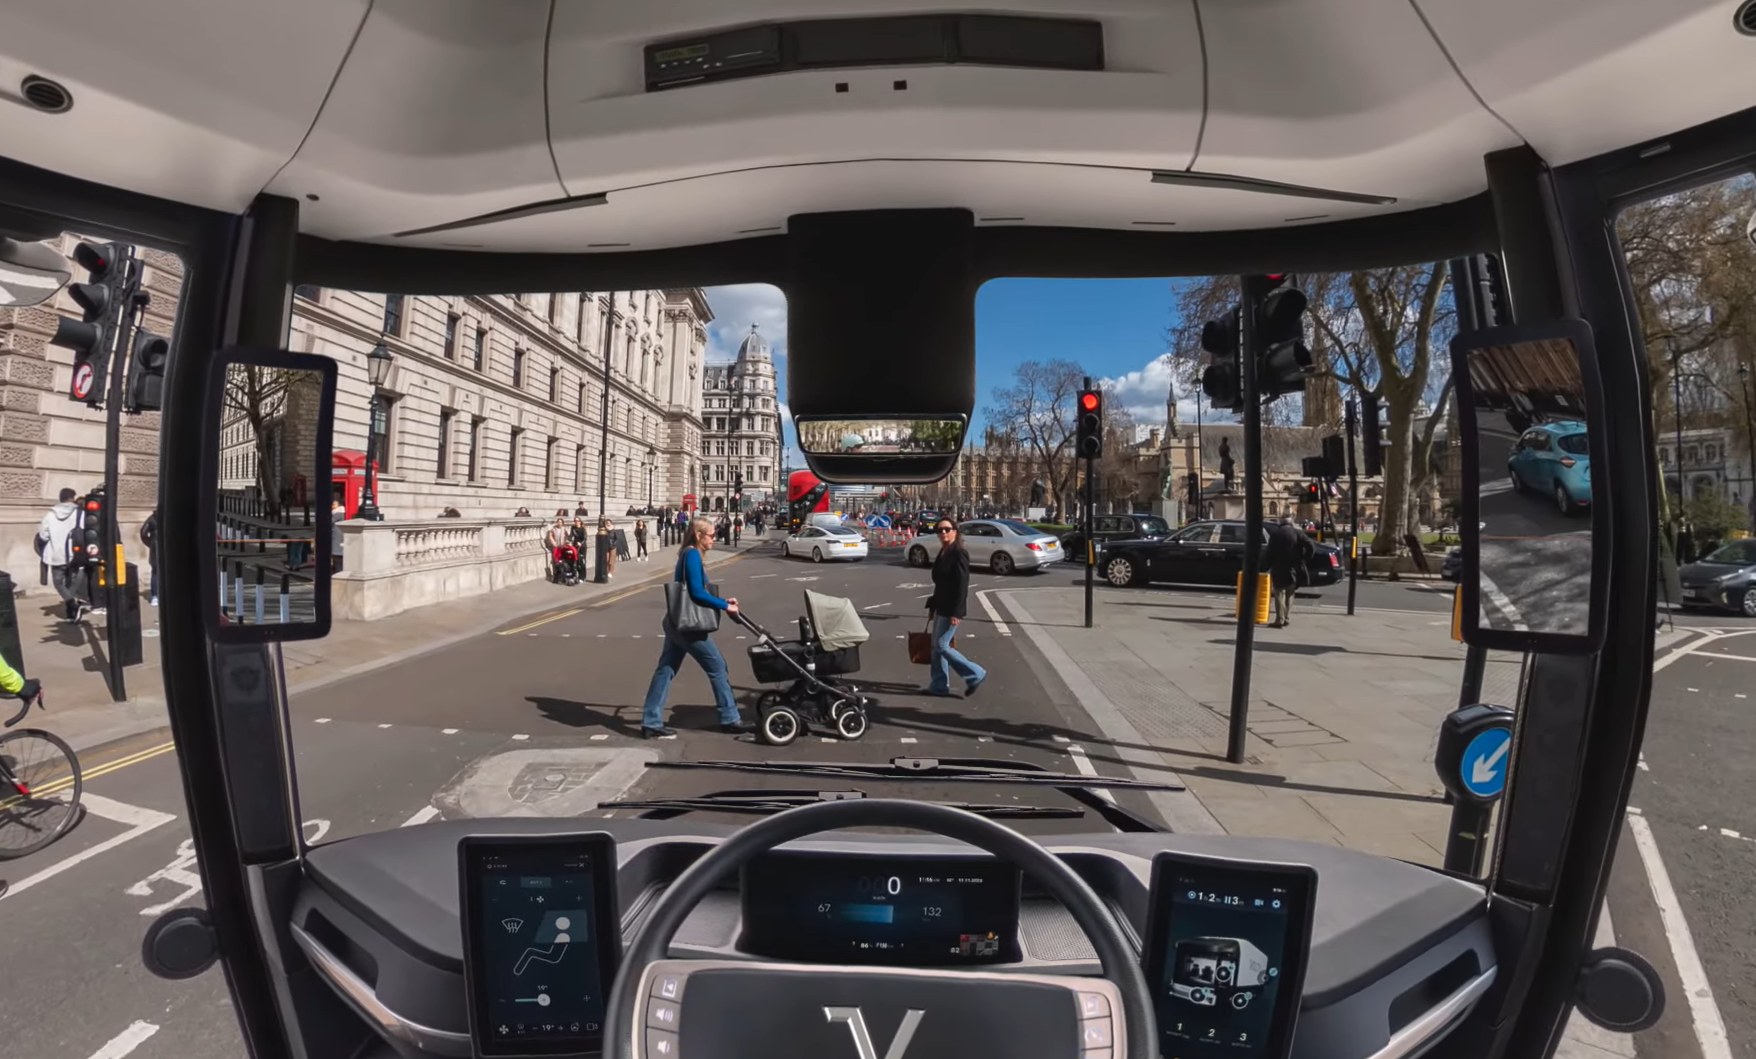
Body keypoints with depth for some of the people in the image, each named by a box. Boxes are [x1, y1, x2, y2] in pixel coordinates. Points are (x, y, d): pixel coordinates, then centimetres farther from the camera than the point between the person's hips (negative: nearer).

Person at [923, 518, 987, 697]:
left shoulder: (959, 554, -16)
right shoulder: (942, 553, 11)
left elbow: (962, 585, -20)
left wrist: (956, 612, -22)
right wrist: (932, 606, 19)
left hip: (952, 609, -9)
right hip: (941, 607, 9)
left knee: (941, 646, -7)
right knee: (937, 646, 11)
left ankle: (975, 674, 4)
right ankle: (939, 685, 21)